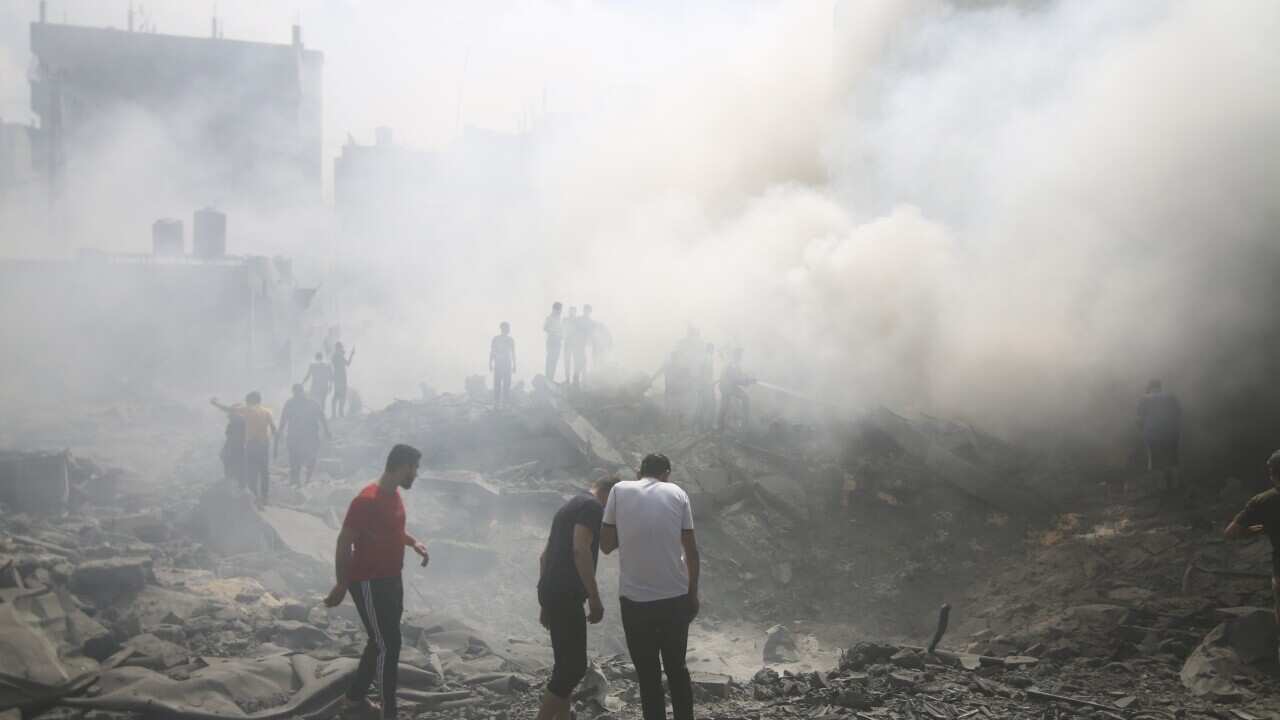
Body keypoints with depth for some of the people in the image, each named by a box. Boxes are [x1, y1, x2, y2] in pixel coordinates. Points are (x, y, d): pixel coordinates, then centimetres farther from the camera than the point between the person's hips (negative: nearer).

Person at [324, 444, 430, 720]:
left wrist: (413, 543, 6)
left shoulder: (393, 494, 4)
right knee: (388, 646, -5)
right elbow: (344, 543, -20)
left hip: (391, 579, 10)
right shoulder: (367, 500, -24)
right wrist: (341, 585, -17)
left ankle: (355, 696, 36)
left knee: (381, 641, 19)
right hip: (369, 583, -10)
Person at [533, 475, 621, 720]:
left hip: (552, 593, 10)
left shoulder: (571, 505, 22)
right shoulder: (592, 506, -7)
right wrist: (595, 597, -20)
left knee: (567, 664, 15)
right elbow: (580, 550, -21)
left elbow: (546, 555, 25)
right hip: (565, 595, -10)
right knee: (573, 667, -8)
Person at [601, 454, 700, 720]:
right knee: (677, 669, 18)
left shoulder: (620, 490, 0)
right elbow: (691, 551, 4)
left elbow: (606, 544, 1)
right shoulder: (677, 493, 3)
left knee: (648, 675, 9)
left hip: (635, 599, -1)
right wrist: (693, 593, 13)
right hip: (675, 597, 1)